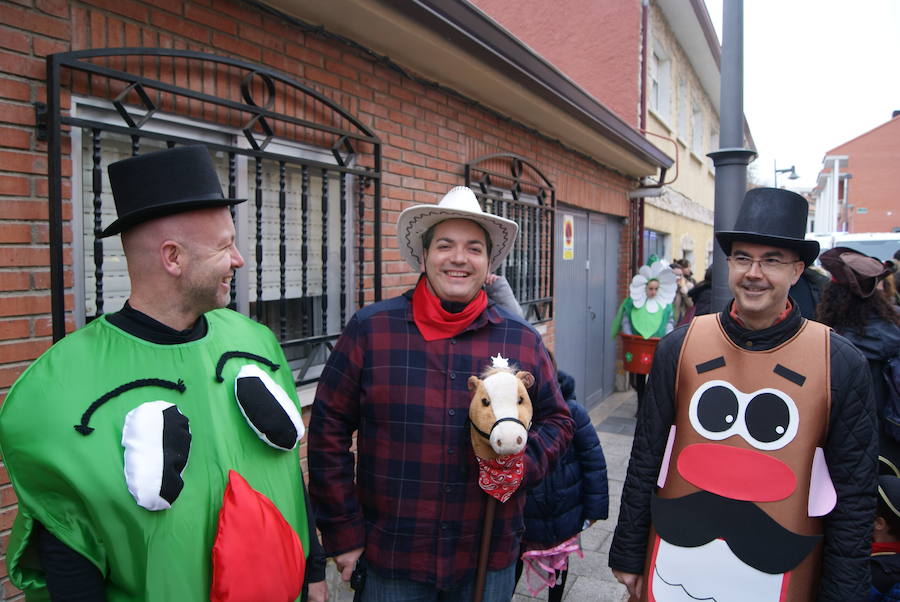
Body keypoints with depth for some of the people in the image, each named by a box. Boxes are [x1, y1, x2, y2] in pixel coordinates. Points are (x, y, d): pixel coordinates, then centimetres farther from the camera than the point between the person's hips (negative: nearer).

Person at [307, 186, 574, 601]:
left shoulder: (522, 340, -1)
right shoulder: (370, 329, -7)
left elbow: (556, 419, 9)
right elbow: (329, 430, -4)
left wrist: (524, 463, -11)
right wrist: (343, 533, -4)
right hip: (389, 559, -2)